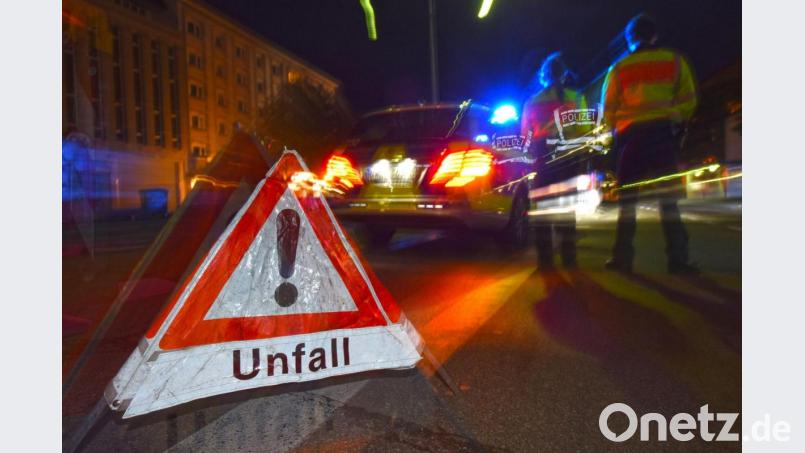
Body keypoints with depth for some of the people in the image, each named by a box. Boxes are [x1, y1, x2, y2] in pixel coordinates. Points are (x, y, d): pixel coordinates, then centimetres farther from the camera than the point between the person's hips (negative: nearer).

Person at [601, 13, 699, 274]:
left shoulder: (619, 69, 8)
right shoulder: (674, 61, 10)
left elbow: (608, 108, 4)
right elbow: (689, 101, 6)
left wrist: (617, 129, 18)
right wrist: (677, 122, 21)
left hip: (629, 133, 0)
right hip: (664, 131, 0)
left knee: (627, 197, 3)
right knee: (668, 198, 1)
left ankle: (622, 257, 1)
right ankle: (677, 258, -5)